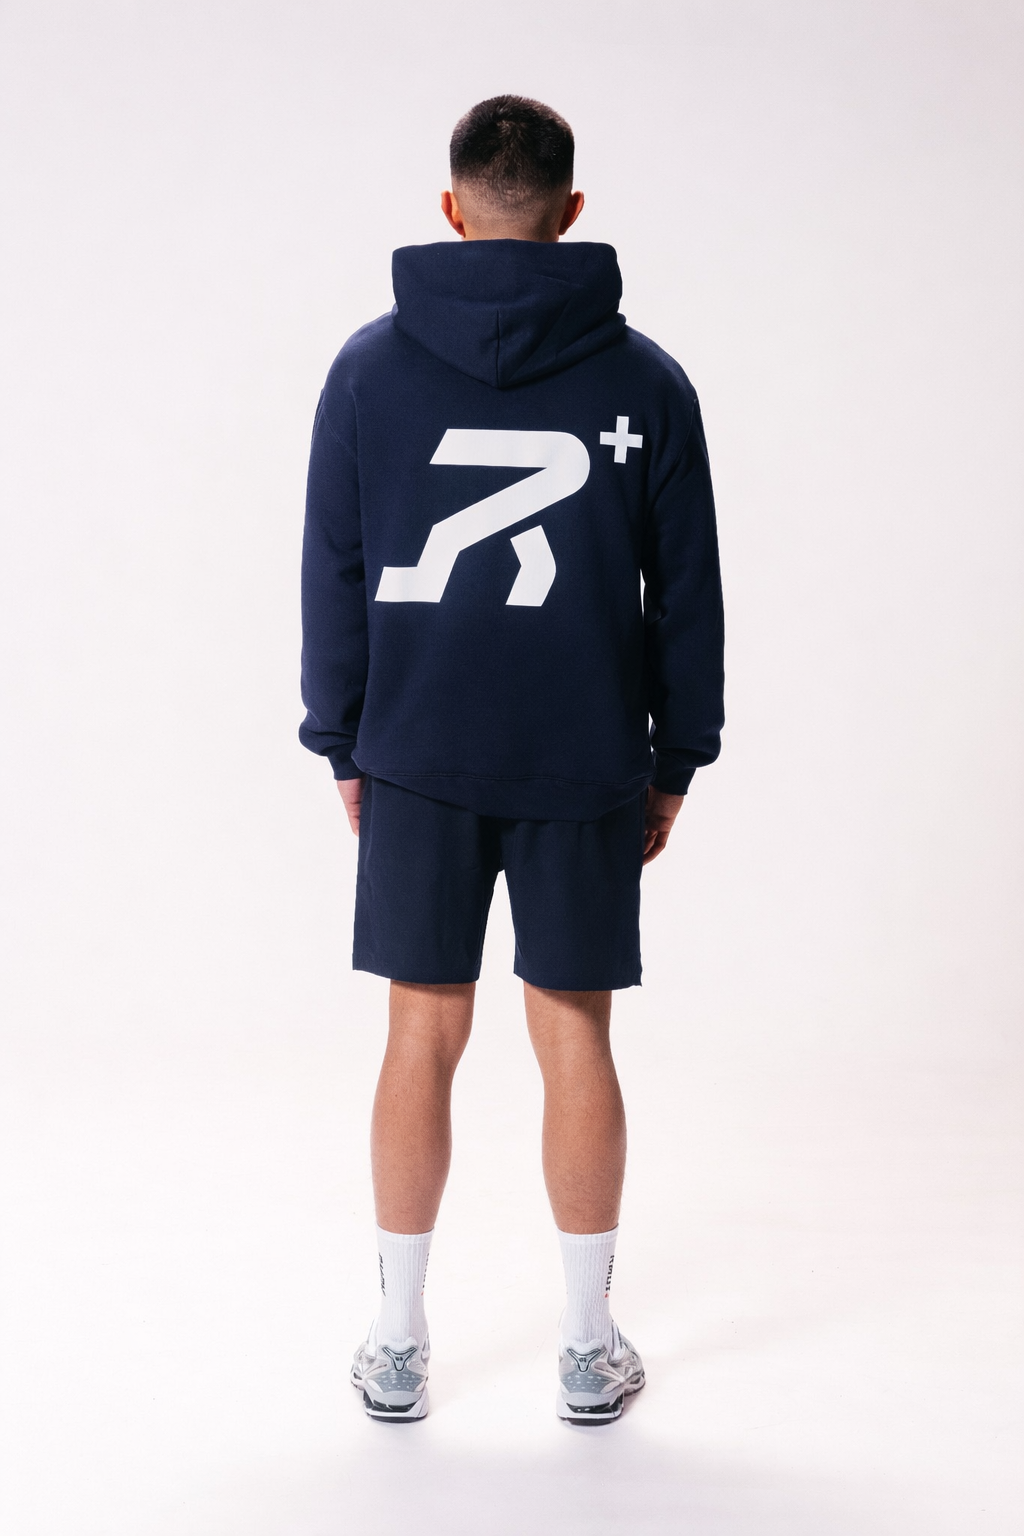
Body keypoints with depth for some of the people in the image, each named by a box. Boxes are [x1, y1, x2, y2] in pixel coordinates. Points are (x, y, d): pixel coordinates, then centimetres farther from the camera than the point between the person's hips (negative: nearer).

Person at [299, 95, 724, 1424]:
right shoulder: (646, 379, -1)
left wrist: (344, 747, 11)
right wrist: (674, 765, 10)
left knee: (423, 1038, 8)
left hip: (419, 760, 1)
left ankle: (400, 1347, 17)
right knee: (575, 1038, 7)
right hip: (586, 765, 0)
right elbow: (688, 593, 2)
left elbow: (333, 576, 2)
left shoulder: (371, 366, -1)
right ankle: (589, 1352, 16)